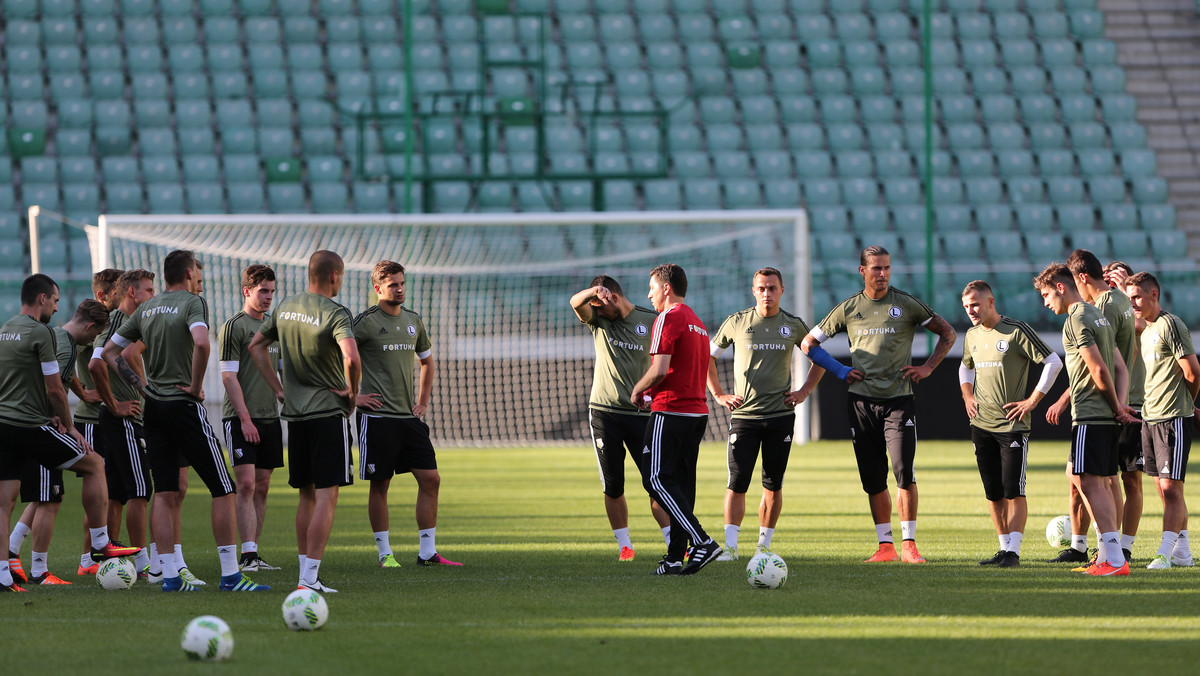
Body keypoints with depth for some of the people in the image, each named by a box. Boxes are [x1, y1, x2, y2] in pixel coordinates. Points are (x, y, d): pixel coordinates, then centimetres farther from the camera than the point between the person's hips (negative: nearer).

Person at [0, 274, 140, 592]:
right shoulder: (41, 333, -10)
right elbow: (54, 388, -11)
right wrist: (68, 425, 2)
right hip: (30, 425, -7)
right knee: (94, 464, 9)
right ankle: (100, 545, 11)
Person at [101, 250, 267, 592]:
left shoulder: (146, 309, 11)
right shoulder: (192, 303, -9)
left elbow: (108, 352, 15)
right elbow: (201, 343, -28)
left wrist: (138, 383, 12)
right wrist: (196, 386, -15)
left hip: (153, 407, 7)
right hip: (184, 407, -7)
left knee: (166, 494, 7)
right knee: (223, 489, -1)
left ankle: (169, 576, 4)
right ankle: (230, 575, -5)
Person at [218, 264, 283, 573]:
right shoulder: (233, 326, -7)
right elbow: (229, 376, -11)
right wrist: (244, 418, -17)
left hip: (270, 417, 7)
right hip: (241, 418, -7)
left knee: (262, 487, 7)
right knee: (246, 484, -12)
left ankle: (253, 553, 10)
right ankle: (248, 555, -15)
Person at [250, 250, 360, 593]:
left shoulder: (285, 308, 8)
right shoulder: (336, 314, -14)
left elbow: (255, 346, 18)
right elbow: (351, 357, -30)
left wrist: (278, 388, 17)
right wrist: (352, 390, -11)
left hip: (294, 412, 7)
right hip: (329, 411, -7)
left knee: (307, 495, 16)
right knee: (326, 497, -6)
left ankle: (304, 572, 18)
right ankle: (310, 577, -13)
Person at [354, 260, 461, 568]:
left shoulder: (413, 321, 12)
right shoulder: (366, 322, -8)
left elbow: (426, 360, 28)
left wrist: (423, 400, 18)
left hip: (409, 416, 6)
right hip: (377, 417, -6)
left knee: (430, 478, 0)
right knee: (380, 484, -1)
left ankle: (427, 551, 6)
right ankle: (384, 552, 8)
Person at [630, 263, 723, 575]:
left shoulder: (668, 319, -10)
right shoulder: (698, 323, 20)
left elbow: (660, 370, -19)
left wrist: (638, 389, -1)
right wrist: (653, 392, 20)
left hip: (671, 411, -9)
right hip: (697, 411, 9)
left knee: (657, 479, -8)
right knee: (681, 482, 8)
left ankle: (702, 541, -19)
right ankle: (675, 557, 5)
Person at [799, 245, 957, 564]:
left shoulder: (907, 304, 3)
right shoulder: (848, 309, 8)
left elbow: (948, 333, 13)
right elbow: (810, 341, 17)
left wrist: (928, 367, 3)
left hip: (898, 400, -2)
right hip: (861, 402, 2)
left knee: (904, 472, -13)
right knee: (873, 478, 2)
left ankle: (909, 544, -6)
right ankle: (885, 546, 9)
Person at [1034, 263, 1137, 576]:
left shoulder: (1076, 321, -12)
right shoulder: (1097, 316, 18)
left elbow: (1099, 369, -17)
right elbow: (1120, 368, 18)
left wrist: (1116, 407, -5)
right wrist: (1121, 406, 7)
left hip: (1089, 415, -10)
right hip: (1107, 416, 10)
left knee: (1089, 482, -11)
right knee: (1099, 483, 13)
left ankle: (1114, 559, -16)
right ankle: (1109, 555, 14)